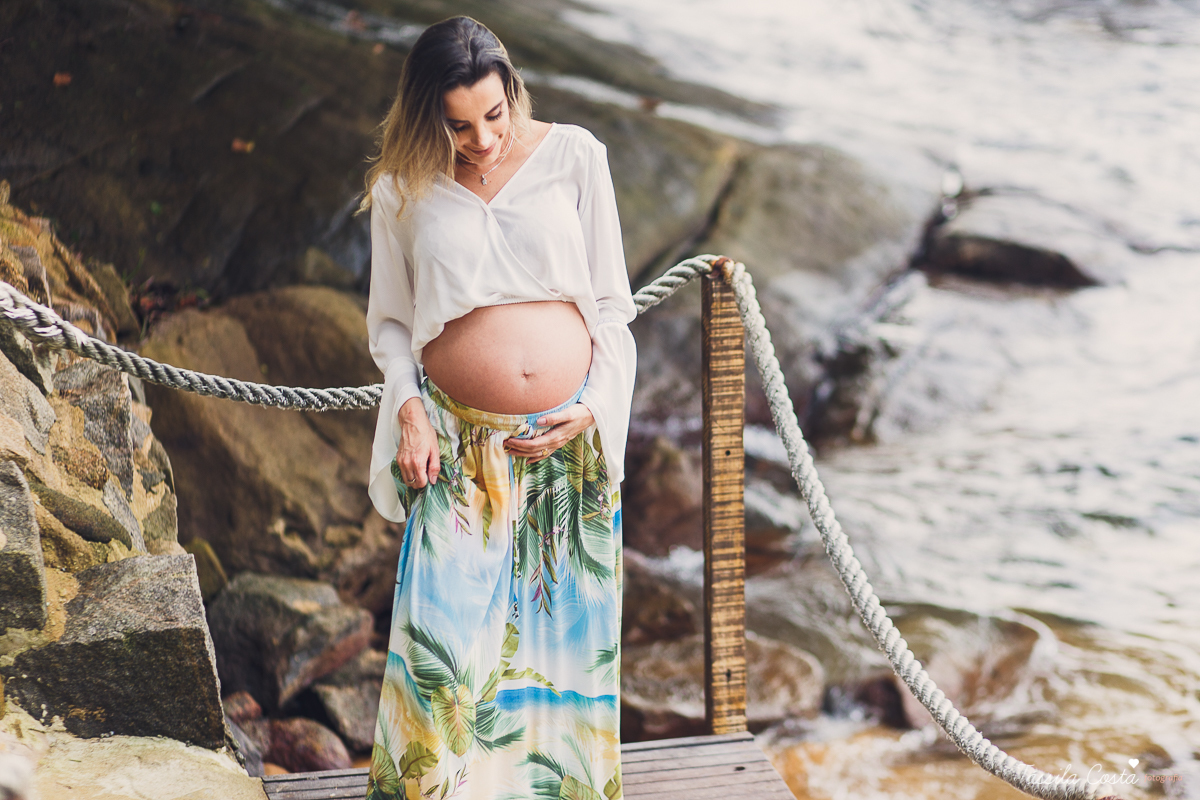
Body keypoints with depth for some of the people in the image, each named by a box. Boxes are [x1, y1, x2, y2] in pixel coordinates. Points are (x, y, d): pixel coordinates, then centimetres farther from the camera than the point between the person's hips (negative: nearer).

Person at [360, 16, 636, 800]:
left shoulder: (573, 155, 0)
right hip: (459, 445, -1)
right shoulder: (402, 189, 0)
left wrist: (594, 407, -6)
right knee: (443, 637, -8)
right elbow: (390, 321, 8)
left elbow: (613, 303, 5)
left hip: (571, 441, 1)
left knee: (565, 633, 7)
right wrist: (409, 411, -8)